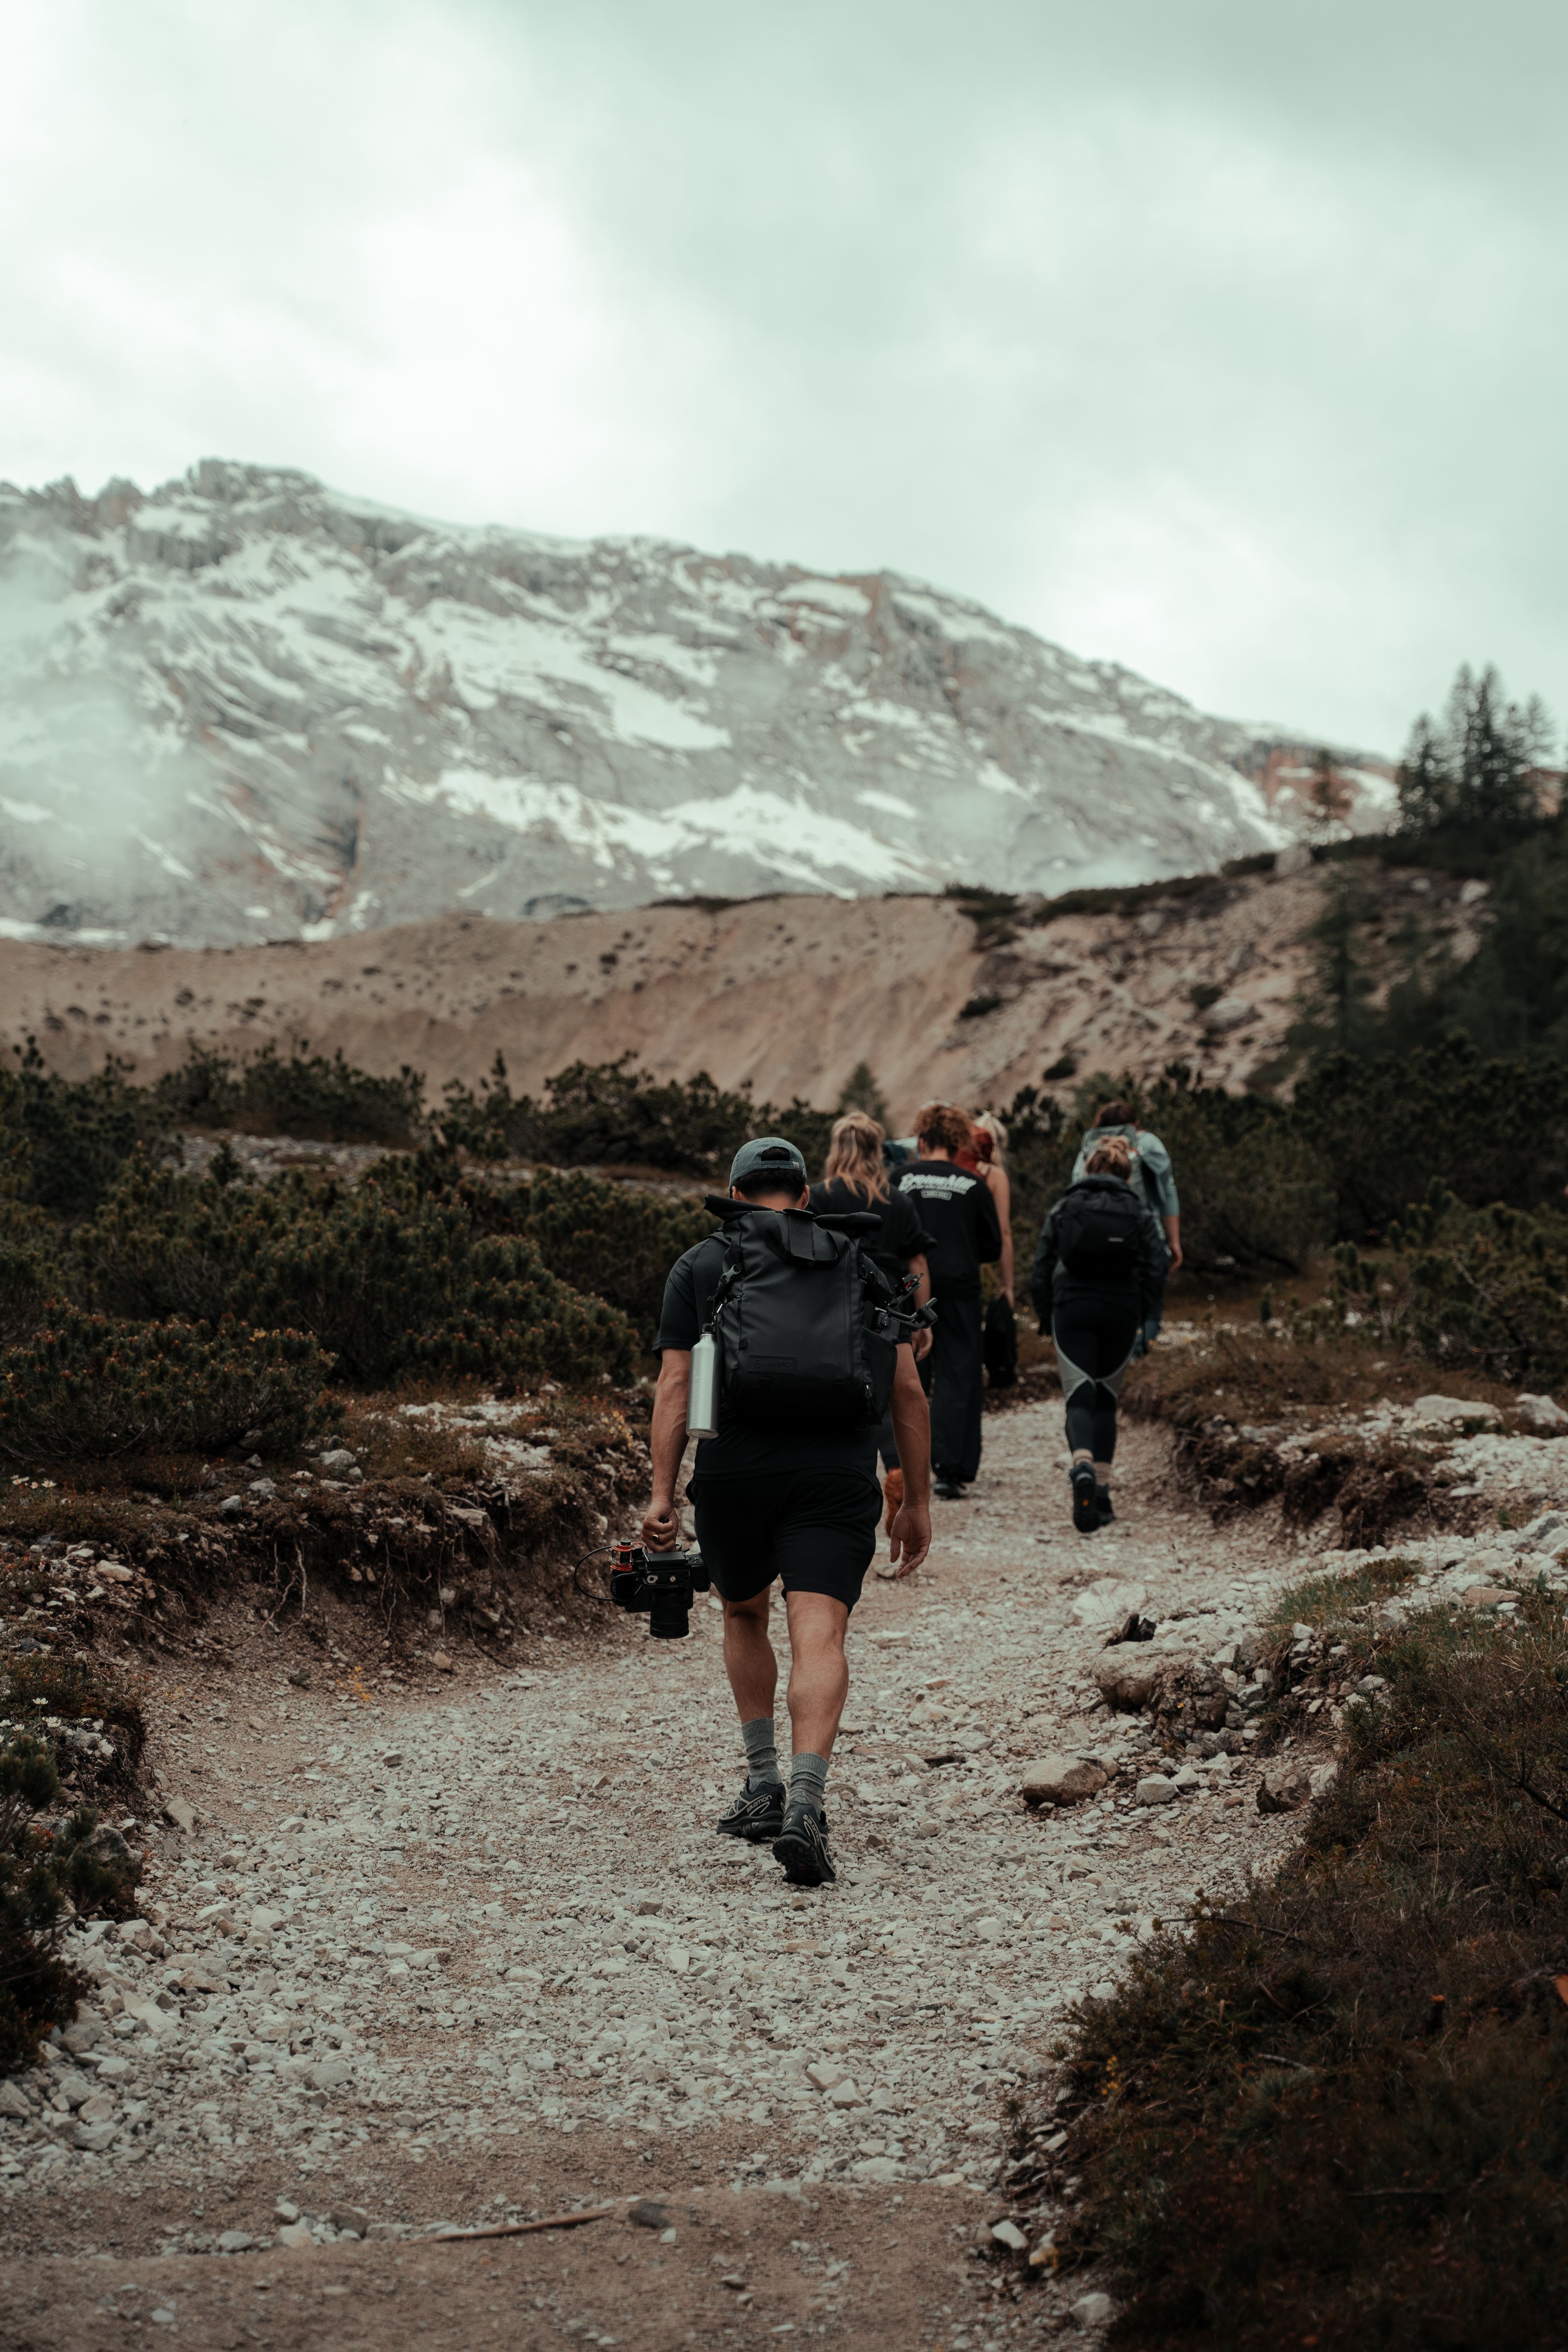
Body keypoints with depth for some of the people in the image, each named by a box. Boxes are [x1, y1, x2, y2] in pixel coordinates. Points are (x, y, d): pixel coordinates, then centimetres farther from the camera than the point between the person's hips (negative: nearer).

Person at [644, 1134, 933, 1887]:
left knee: (744, 1615, 24)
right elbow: (907, 1389, 11)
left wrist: (661, 1494, -2)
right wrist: (917, 1501, 16)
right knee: (819, 1637, -8)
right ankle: (804, 1806, -26)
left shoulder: (700, 1265, 12)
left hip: (732, 1471, 1)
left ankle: (762, 1787, 24)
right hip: (836, 1476, -1)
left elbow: (675, 1386, 2)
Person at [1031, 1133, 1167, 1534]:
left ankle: (1083, 1465, -33)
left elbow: (1041, 1267, 2)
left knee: (1079, 1397, -3)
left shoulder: (1064, 1208, 5)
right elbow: (1156, 1267, -4)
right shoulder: (1138, 1211, 4)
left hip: (1072, 1310, -1)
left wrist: (1047, 1317, 9)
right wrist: (1138, 1313, 7)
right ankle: (1102, 1488, 11)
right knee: (1106, 1400, 16)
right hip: (1120, 1315, 1)